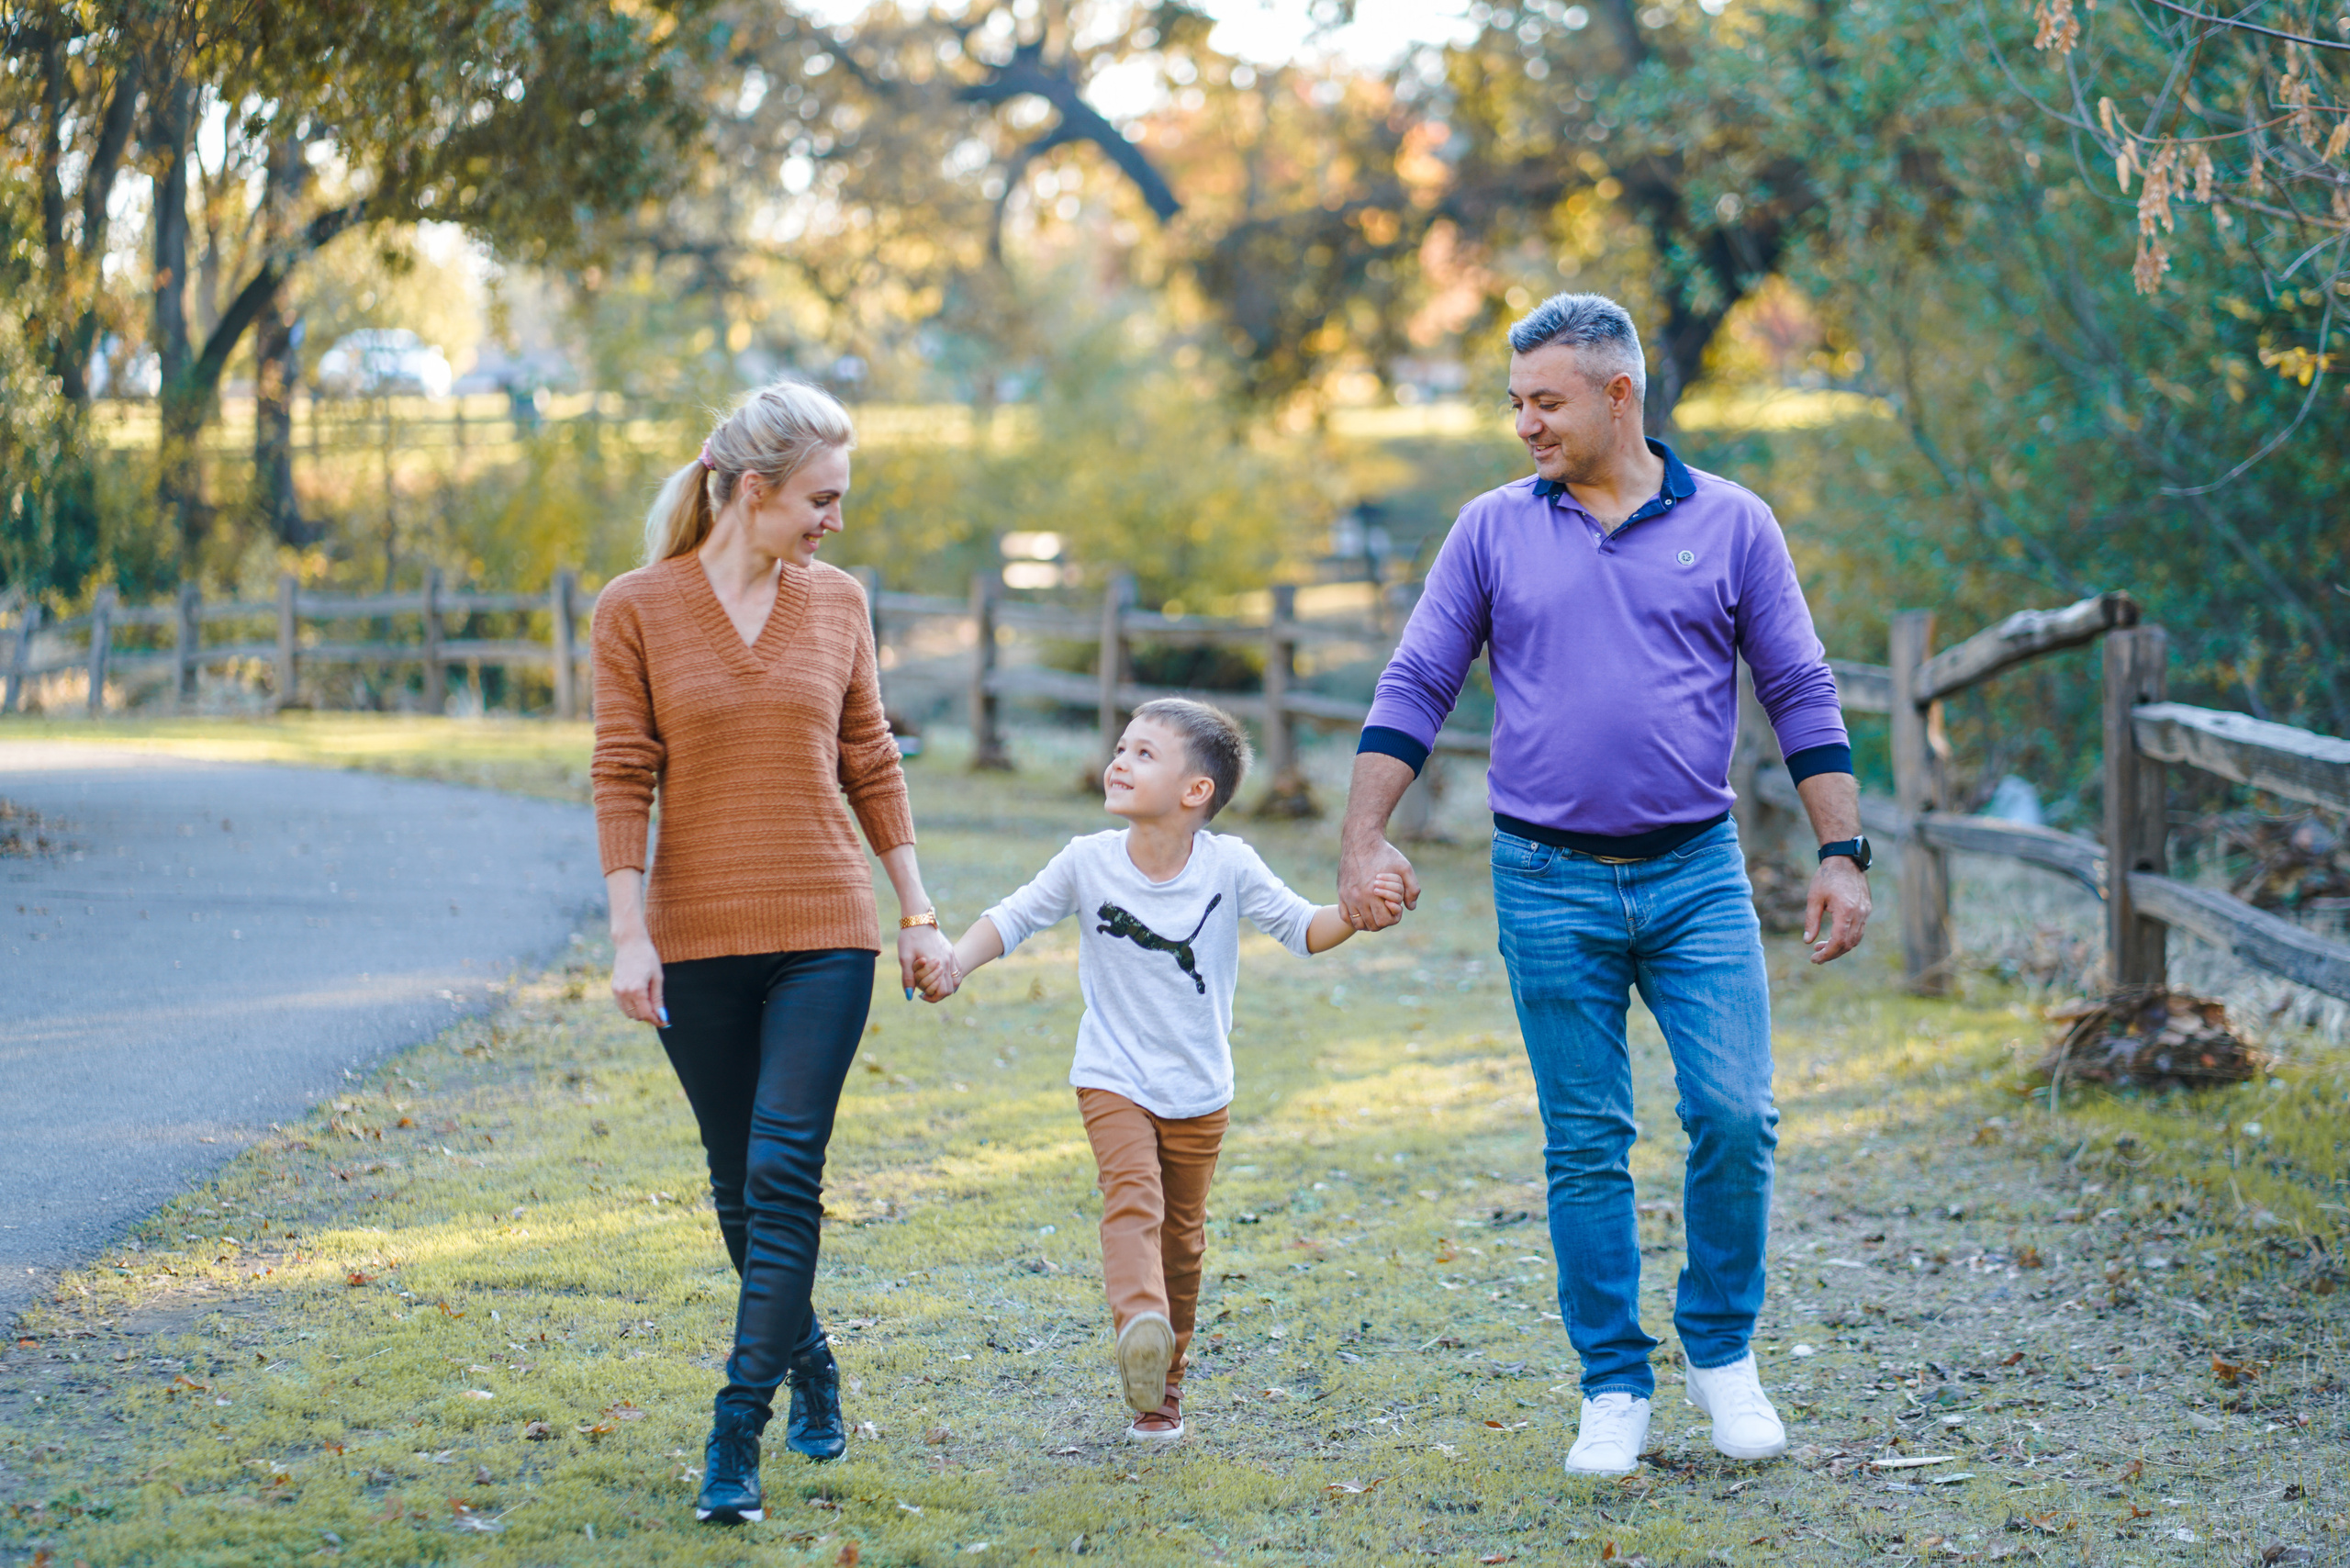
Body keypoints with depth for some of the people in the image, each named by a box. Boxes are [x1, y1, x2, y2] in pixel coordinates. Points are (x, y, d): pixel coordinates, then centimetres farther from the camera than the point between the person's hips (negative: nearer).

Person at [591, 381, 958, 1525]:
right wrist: (629, 935, -10)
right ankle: (809, 1368, 33)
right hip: (698, 941, 0)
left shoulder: (836, 602, 5)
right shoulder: (637, 610, -3)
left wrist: (918, 910, 11)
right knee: (738, 1180, 10)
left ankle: (736, 1440, -10)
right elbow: (622, 782, -4)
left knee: (784, 1176, -10)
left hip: (824, 934, 1)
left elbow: (870, 766, 11)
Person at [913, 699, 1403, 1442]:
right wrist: (954, 962, -19)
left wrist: (1359, 915, -25)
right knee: (1133, 1193, -25)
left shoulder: (1229, 866, -9)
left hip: (1199, 1090, 1)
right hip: (1114, 1080, -1)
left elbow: (1301, 928, -6)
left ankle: (1162, 1386, 24)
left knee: (1181, 1234, 10)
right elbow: (1012, 919, -2)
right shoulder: (1088, 862, -8)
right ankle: (1140, 1324, -47)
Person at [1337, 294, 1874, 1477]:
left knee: (1734, 1115, -9)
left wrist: (1843, 855, -1)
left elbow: (1802, 699, 5)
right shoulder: (1493, 531, 4)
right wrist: (1363, 840, -4)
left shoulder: (1731, 525, 3)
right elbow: (1412, 691, 5)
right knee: (1586, 1147, 3)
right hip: (1550, 886, 1)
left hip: (1696, 874, 0)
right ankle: (1614, 1389, 14)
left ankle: (1722, 1348, 12)